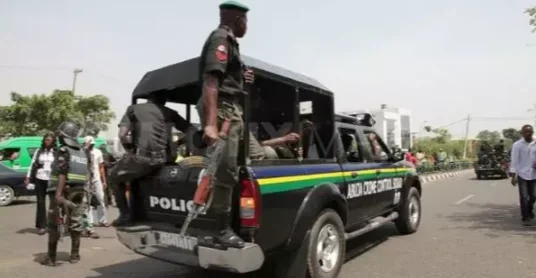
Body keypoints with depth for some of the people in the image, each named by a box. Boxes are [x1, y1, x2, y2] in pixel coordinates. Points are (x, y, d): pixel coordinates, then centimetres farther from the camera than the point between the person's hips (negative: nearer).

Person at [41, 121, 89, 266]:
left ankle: (51, 257, 8)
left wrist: (58, 193, -25)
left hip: (61, 193, -5)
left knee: (54, 225, 4)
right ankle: (75, 255, 18)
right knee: (75, 224, 12)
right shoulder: (82, 153, 11)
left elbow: (62, 173, -20)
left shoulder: (63, 151, -8)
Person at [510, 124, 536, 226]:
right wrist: (513, 176, -10)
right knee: (524, 197, -3)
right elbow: (514, 161, -7)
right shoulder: (517, 145, -6)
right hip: (522, 174, -3)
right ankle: (525, 218, 6)